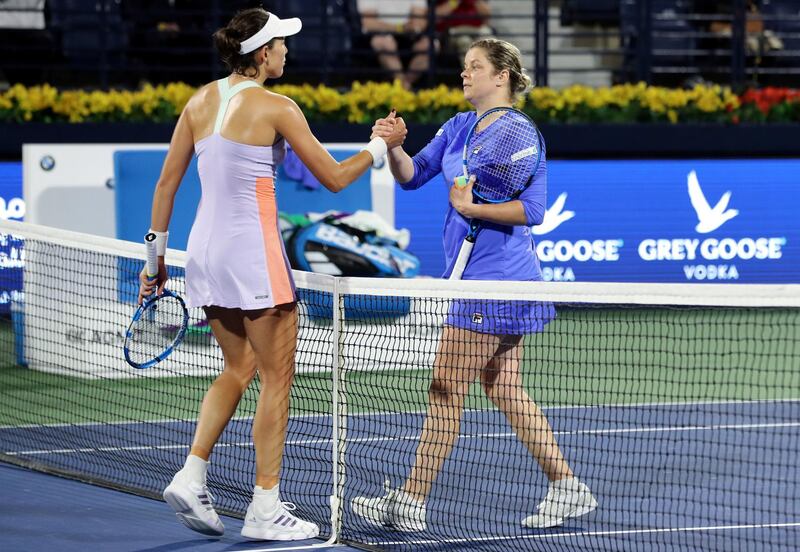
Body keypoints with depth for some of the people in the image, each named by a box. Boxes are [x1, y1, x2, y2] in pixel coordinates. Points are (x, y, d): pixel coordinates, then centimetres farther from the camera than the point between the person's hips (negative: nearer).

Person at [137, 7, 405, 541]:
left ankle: (191, 477, 9)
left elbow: (166, 183, 10)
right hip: (252, 249, -7)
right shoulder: (276, 107, -10)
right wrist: (381, 146, 12)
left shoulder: (200, 101, 8)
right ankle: (265, 510, 3)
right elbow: (334, 177, -4)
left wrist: (155, 256, 16)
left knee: (238, 369, 20)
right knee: (277, 379, 3)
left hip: (205, 249, 7)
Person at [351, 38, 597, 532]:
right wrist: (393, 146, -7)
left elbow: (532, 209, -16)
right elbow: (412, 176, 11)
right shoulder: (458, 128, 13)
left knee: (447, 392, -5)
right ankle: (568, 489, 16)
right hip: (474, 275, 9)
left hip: (494, 279, -9)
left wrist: (472, 208, -22)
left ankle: (410, 502, 0)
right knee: (504, 389, 12)